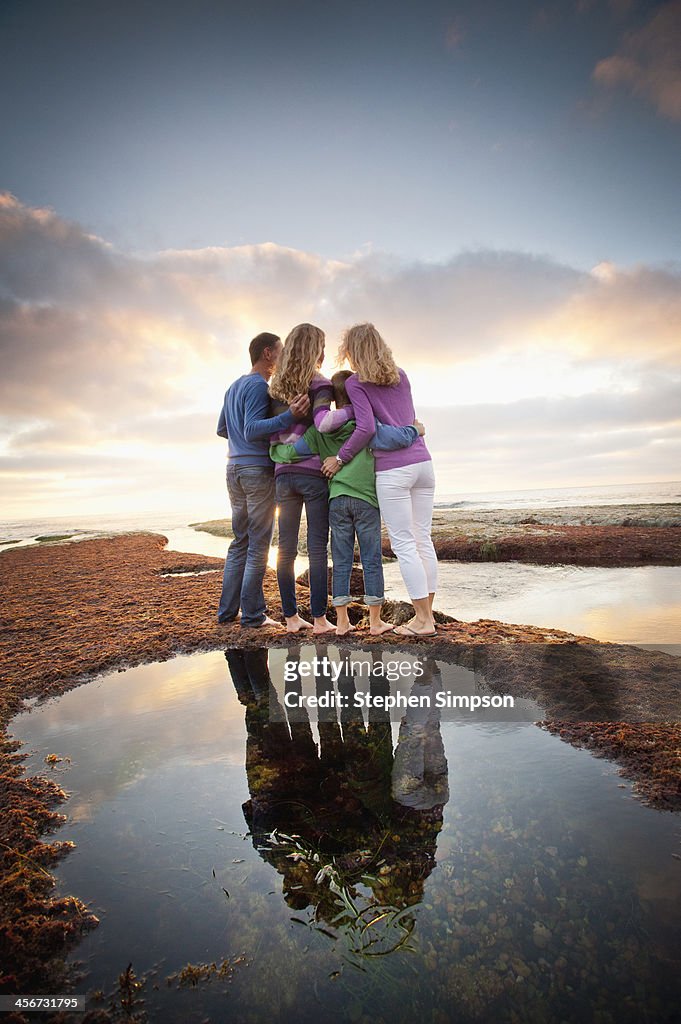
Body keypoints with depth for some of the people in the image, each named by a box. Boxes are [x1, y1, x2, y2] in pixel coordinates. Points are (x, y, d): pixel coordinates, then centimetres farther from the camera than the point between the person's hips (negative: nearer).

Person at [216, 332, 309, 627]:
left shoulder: (234, 387, 18)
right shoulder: (259, 386, -10)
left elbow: (222, 429, 24)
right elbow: (252, 431, -22)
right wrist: (290, 416, -32)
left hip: (234, 469, 9)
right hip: (258, 470, -9)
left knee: (239, 542, 12)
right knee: (258, 544, -3)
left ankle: (227, 611, 16)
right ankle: (253, 614, 1)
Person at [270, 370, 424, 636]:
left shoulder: (320, 430, 5)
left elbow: (292, 452, 2)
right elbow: (394, 438, -17)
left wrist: (273, 449, 22)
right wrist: (415, 431, 3)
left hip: (337, 501, 3)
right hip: (366, 499, -3)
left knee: (341, 562, 9)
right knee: (372, 561, 6)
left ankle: (342, 622, 14)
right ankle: (375, 621, 13)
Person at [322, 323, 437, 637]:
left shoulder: (355, 383, -2)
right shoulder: (401, 376, 17)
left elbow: (366, 428, -13)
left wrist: (339, 459, -5)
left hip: (392, 470, -6)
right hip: (422, 462, 6)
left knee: (404, 545, 0)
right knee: (423, 540, 10)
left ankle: (423, 619, 4)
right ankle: (426, 614, 18)